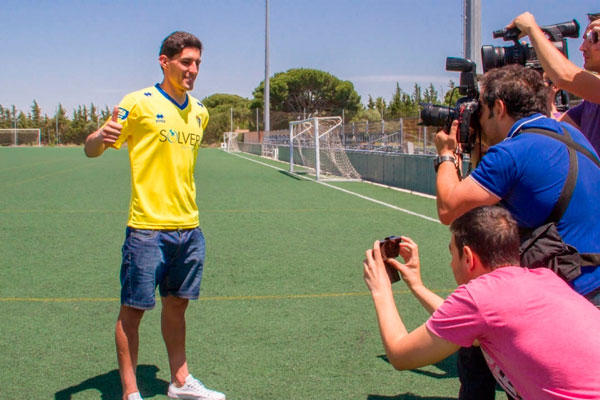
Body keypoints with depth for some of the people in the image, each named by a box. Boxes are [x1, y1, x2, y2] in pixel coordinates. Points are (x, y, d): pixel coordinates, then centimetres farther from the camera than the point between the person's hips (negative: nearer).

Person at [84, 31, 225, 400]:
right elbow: (91, 149, -7)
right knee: (133, 309, 1)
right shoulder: (139, 103, -7)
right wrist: (102, 136, -29)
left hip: (189, 228, 6)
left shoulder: (200, 112, 11)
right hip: (148, 227, -6)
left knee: (177, 303, 16)